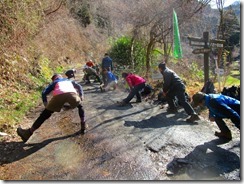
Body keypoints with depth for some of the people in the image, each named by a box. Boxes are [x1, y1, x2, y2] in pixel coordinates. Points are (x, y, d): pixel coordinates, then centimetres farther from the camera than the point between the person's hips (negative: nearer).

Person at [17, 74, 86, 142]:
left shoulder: (54, 82, 38)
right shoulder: (70, 81, 44)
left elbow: (44, 93, 24)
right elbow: (79, 86, 27)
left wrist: (46, 104, 26)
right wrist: (81, 96, 22)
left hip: (59, 95, -1)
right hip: (72, 93, 1)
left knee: (45, 114, 12)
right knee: (80, 106, 32)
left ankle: (29, 132, 19)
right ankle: (83, 127, 30)